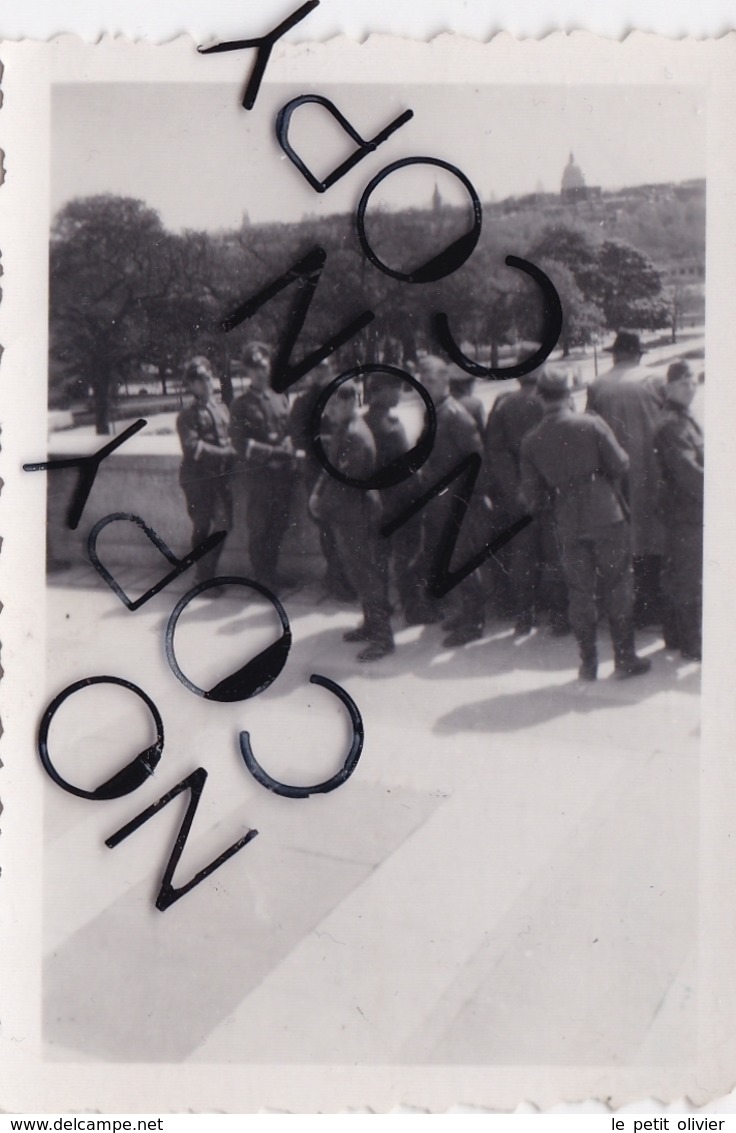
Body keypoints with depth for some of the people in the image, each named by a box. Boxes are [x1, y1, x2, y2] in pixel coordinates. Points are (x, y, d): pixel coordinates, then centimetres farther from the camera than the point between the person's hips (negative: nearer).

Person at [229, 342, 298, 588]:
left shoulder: (281, 398, 11)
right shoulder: (241, 405, -4)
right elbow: (242, 445, -10)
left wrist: (289, 446, -2)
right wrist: (274, 451, -15)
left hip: (284, 471, 5)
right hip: (260, 474, -5)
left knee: (279, 525, 12)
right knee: (259, 527, 3)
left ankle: (271, 572, 27)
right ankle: (260, 575, 17)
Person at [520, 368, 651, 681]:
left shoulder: (531, 441, -1)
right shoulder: (592, 423, -7)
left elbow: (531, 494, 2)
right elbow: (620, 464, -6)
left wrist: (533, 508, 23)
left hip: (568, 526, 2)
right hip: (607, 517, -2)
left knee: (580, 593, 10)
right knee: (617, 587, 8)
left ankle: (588, 663, 16)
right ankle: (625, 658, 12)